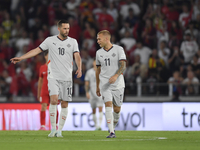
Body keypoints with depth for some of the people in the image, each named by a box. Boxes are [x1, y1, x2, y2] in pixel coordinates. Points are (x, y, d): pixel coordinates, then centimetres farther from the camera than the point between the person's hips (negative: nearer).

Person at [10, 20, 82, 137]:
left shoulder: (73, 42, 5)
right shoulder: (50, 40, 4)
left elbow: (77, 56, -5)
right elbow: (37, 50, 4)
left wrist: (79, 69, -25)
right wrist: (20, 58, -2)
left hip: (67, 78, 1)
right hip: (53, 76, -1)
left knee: (65, 104, 1)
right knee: (54, 100, -18)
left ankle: (59, 130, 11)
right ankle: (53, 129, -11)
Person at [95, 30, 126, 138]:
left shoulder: (118, 49, -2)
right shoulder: (99, 53, 10)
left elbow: (123, 65, -12)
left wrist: (116, 75, -30)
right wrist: (97, 87, 19)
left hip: (118, 84, -1)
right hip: (105, 84, 1)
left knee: (117, 109, 4)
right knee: (108, 105, -17)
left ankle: (113, 126, 31)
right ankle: (112, 133, -21)